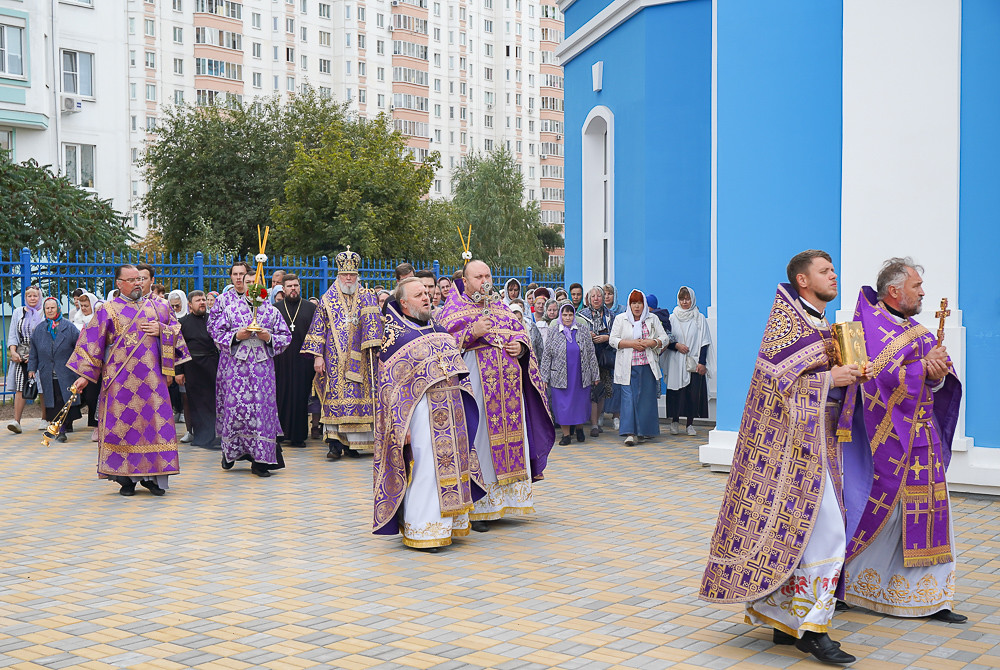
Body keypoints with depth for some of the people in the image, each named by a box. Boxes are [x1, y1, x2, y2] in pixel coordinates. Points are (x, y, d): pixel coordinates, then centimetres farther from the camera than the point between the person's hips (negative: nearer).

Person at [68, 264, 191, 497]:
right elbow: (92, 343, 3)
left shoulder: (157, 307, 13)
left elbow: (176, 329, 18)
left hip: (152, 378, 2)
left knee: (155, 421, -2)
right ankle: (126, 478, 5)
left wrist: (161, 330, -4)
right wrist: (85, 375, -1)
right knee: (122, 423, -3)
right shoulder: (107, 310, 4)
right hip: (121, 379, -2)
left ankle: (152, 476, 6)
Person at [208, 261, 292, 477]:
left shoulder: (271, 311, 8)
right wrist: (236, 336, -12)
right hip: (235, 364, -1)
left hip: (262, 364, 1)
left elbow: (286, 336, 10)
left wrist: (269, 337, -8)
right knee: (235, 406, -3)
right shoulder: (230, 309, 5)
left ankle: (259, 460, -1)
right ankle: (230, 451, 17)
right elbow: (217, 332, 4)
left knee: (262, 407, -4)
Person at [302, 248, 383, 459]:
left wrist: (372, 346, -17)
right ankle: (335, 443, -5)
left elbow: (372, 323, -3)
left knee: (357, 396, -1)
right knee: (335, 397, -5)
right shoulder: (327, 299, 8)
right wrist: (318, 355, -1)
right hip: (334, 359, 0)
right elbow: (318, 329, 7)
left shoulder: (366, 297, 8)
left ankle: (352, 443, 5)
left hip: (358, 359, 0)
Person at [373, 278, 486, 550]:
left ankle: (448, 523, 19)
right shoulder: (394, 335, -5)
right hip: (420, 407, -7)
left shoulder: (439, 329, 16)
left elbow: (458, 368, 22)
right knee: (425, 466, -7)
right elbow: (389, 384, -9)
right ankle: (421, 529, 2)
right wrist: (400, 425, -16)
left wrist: (466, 409, 16)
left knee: (451, 462, 9)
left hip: (451, 409, 7)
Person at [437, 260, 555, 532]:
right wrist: (472, 333, -18)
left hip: (508, 385, 6)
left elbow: (521, 331, 21)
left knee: (509, 436, 6)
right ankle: (476, 508, -2)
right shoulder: (452, 310, 3)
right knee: (478, 440, -7)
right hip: (475, 384, -6)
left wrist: (520, 346, -1)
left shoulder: (502, 310, 20)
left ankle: (506, 499, 15)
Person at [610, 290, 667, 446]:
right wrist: (631, 343, -11)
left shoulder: (652, 319, 12)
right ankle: (630, 433, -13)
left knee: (647, 397, 1)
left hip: (648, 365, 2)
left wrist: (650, 343, -9)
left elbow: (664, 338, 9)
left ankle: (643, 430, 13)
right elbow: (613, 340, 1)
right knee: (629, 397, -10)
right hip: (628, 366, -2)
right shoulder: (620, 319, 8)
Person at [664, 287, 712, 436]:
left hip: (694, 363, 0)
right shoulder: (672, 318, 7)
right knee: (676, 392, -2)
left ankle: (690, 424, 6)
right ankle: (675, 423, 10)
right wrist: (676, 346, -12)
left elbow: (704, 342, 3)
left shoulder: (699, 318, 5)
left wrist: (702, 362, -5)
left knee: (693, 393, -2)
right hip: (676, 363, 0)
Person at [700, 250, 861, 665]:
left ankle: (784, 620, 18)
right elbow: (776, 380, -16)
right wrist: (830, 379, -14)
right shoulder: (786, 320, -10)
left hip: (816, 441, 9)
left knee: (795, 532, 11)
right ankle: (811, 627, -7)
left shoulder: (822, 326, 18)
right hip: (793, 440, -9)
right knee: (826, 530, -12)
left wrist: (848, 374, 6)